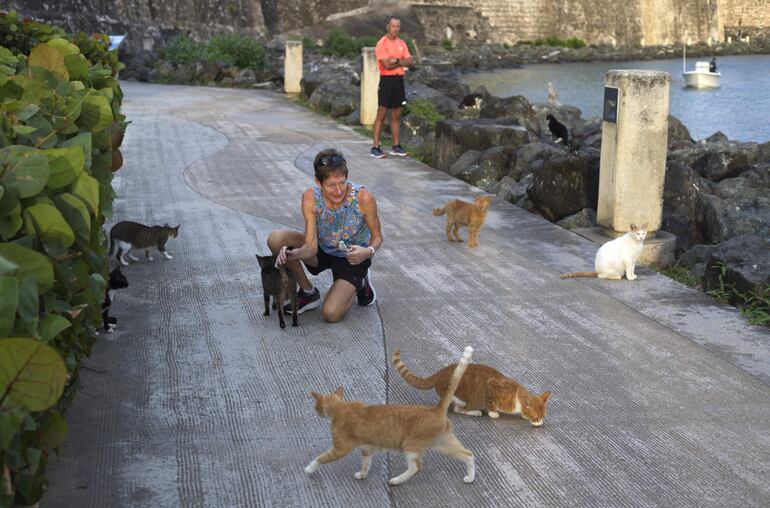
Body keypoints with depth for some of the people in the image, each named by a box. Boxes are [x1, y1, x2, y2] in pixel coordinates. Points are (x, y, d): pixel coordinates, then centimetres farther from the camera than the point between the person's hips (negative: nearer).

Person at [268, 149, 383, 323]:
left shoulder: (363, 197, -30)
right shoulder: (311, 197, -24)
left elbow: (377, 236, -14)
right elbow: (311, 247, -24)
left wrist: (368, 251, -37)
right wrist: (293, 254, -46)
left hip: (352, 257, -3)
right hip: (322, 250, 3)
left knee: (331, 314, -22)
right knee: (275, 239, -22)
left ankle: (359, 284, 11)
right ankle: (308, 293, -1)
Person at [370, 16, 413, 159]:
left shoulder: (402, 43, 11)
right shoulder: (382, 44, -10)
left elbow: (409, 61, 3)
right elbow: (387, 64, -20)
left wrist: (396, 61, -13)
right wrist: (401, 62, -6)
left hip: (399, 80, 7)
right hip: (387, 80, -6)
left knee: (396, 114, 10)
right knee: (381, 114, -7)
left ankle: (396, 146, 17)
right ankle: (375, 147, -5)